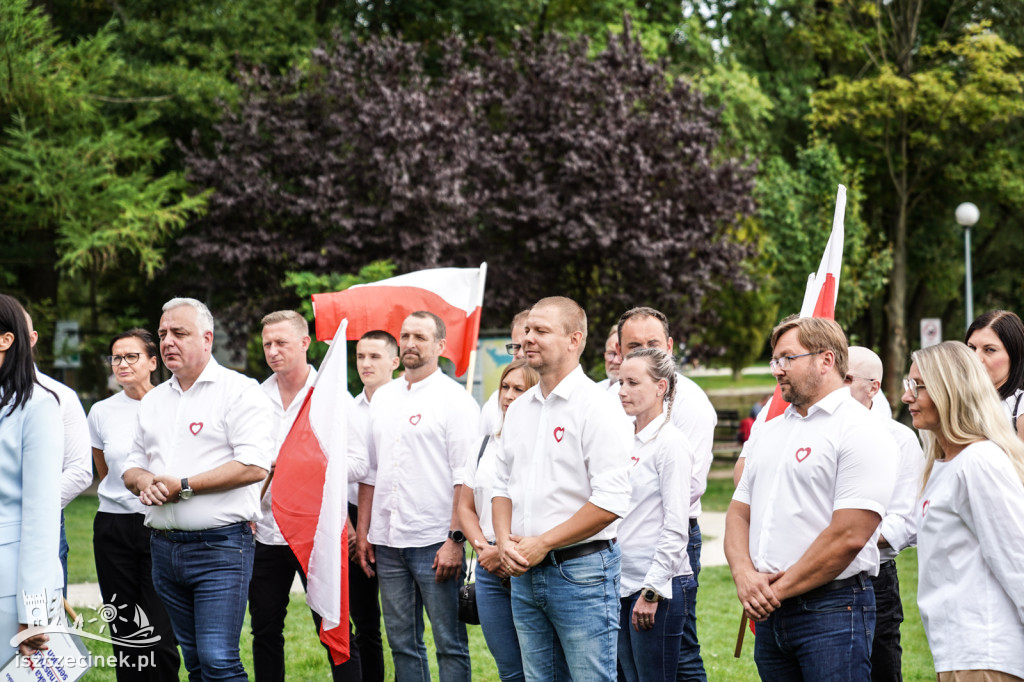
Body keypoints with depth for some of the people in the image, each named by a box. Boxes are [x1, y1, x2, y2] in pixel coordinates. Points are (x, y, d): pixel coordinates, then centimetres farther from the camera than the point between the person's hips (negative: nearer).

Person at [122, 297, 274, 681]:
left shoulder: (239, 391, -5)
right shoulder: (154, 400, 17)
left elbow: (255, 465, -16)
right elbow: (133, 465, 22)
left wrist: (184, 486, -16)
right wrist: (143, 481, -3)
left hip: (220, 546, -7)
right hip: (164, 546, 7)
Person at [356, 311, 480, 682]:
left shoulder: (454, 399, -4)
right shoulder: (383, 397, 15)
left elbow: (465, 478, -10)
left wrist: (455, 540, -16)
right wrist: (363, 530, 13)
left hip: (435, 542, -6)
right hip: (387, 541, 6)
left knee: (450, 644, -2)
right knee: (402, 643, 9)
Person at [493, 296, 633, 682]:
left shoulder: (597, 407, -10)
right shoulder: (519, 409, 13)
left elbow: (610, 502, -18)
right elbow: (502, 486, 19)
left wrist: (542, 544, -15)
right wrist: (505, 541, -1)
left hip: (582, 570, -7)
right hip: (524, 574, 7)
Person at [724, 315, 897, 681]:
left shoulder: (861, 432, -8)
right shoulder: (769, 432, 18)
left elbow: (848, 537, -16)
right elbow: (739, 513, 15)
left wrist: (778, 589, -12)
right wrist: (745, 575, -5)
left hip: (832, 612, -7)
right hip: (768, 611, 7)